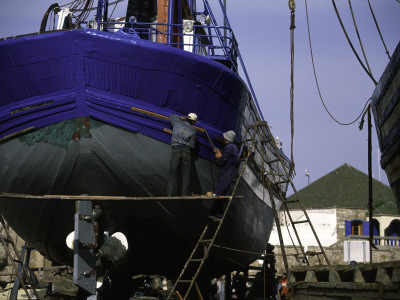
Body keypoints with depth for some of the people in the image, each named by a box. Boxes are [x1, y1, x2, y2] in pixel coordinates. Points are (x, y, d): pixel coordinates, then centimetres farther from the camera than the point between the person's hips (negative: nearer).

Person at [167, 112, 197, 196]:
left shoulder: (177, 122, 9)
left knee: (173, 172, 0)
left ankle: (171, 193, -8)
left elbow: (172, 116, 32)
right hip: (186, 151, -1)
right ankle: (185, 194, -3)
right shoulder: (193, 130, 6)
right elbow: (192, 145, 9)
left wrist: (182, 118, 30)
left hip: (176, 149, 1)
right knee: (186, 173, 2)